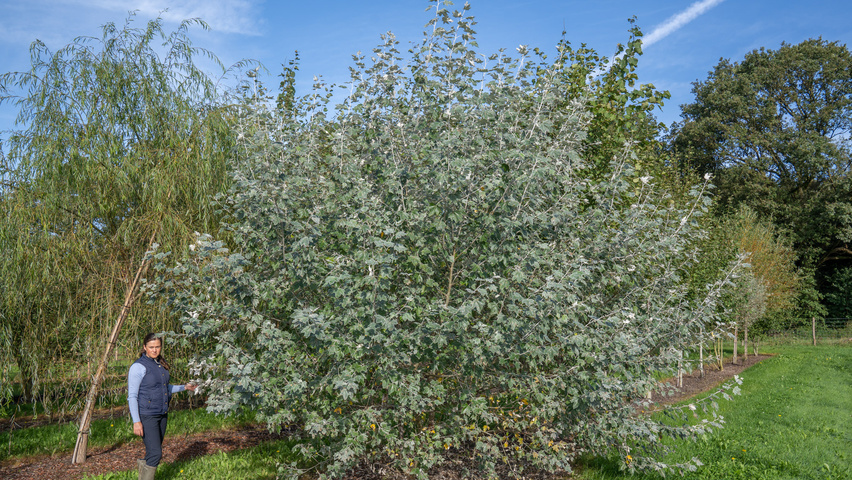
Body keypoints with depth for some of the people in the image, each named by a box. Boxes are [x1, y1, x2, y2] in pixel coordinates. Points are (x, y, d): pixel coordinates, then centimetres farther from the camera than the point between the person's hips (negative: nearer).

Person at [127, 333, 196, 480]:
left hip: (161, 414, 7)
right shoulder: (138, 366, -14)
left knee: (155, 453, 12)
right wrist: (136, 421, -19)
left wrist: (184, 387, 19)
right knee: (155, 453, -11)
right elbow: (132, 396, -14)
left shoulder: (161, 363, 9)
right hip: (146, 416, -7)